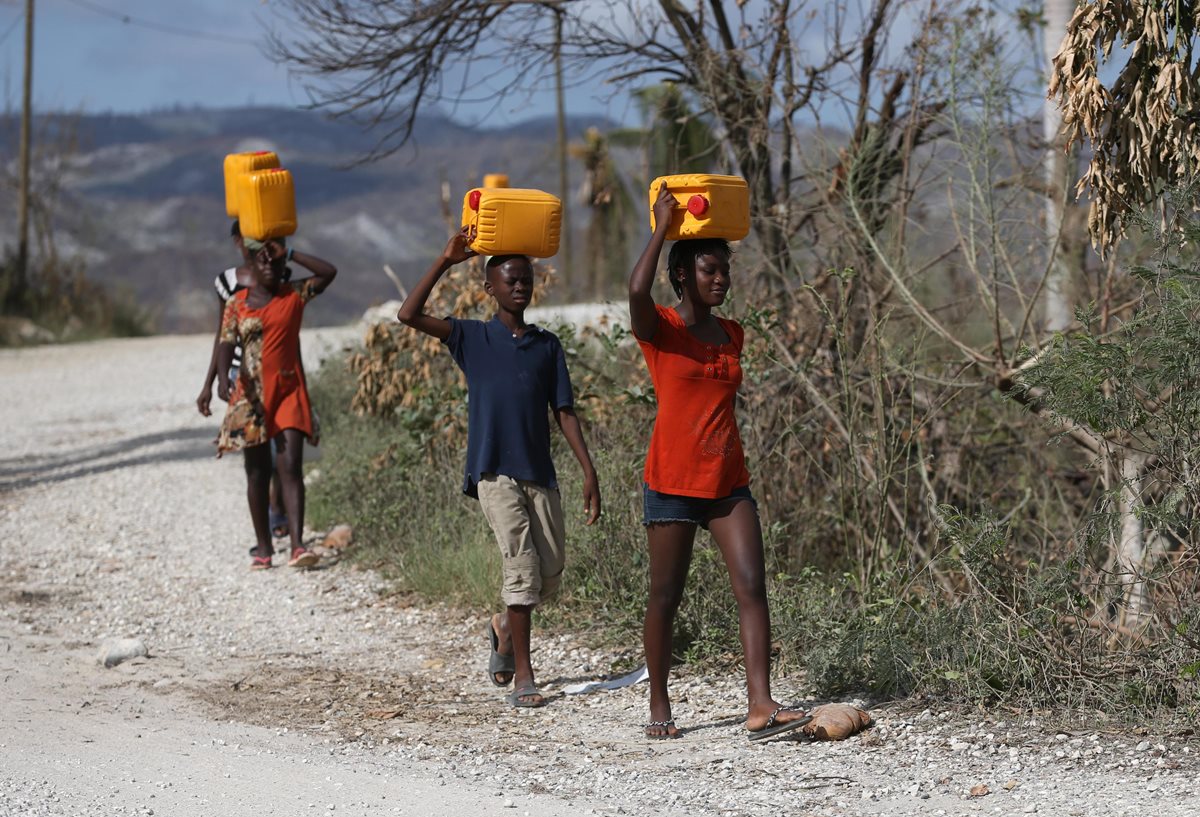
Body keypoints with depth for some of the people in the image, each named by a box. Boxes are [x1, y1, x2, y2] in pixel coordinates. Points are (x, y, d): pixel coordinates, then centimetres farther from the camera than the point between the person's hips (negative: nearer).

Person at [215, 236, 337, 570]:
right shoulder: (237, 303, 4)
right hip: (251, 394, 1)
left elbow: (328, 272, -7)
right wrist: (222, 378, -23)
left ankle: (297, 545, -17)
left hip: (289, 390, -1)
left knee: (291, 467, -10)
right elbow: (226, 344, -5)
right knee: (258, 471, 5)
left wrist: (289, 253, -5)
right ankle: (263, 547, 13)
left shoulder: (295, 295, 5)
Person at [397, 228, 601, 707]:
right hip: (494, 472, -4)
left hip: (539, 474, 4)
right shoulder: (473, 339, 5)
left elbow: (564, 412, 9)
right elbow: (409, 315, -7)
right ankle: (523, 677, -7)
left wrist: (588, 472, 1)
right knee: (523, 565, -15)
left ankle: (504, 628, 35)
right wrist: (447, 261, -10)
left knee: (550, 577, 4)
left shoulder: (547, 346, 12)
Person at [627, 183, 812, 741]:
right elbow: (637, 290, -27)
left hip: (728, 483, 5)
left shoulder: (731, 334, 12)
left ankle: (761, 708, -13)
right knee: (666, 596, 4)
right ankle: (659, 709, 16)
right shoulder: (660, 329, -8)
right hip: (673, 483, -5)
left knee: (752, 587, -8)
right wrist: (661, 228, -19)